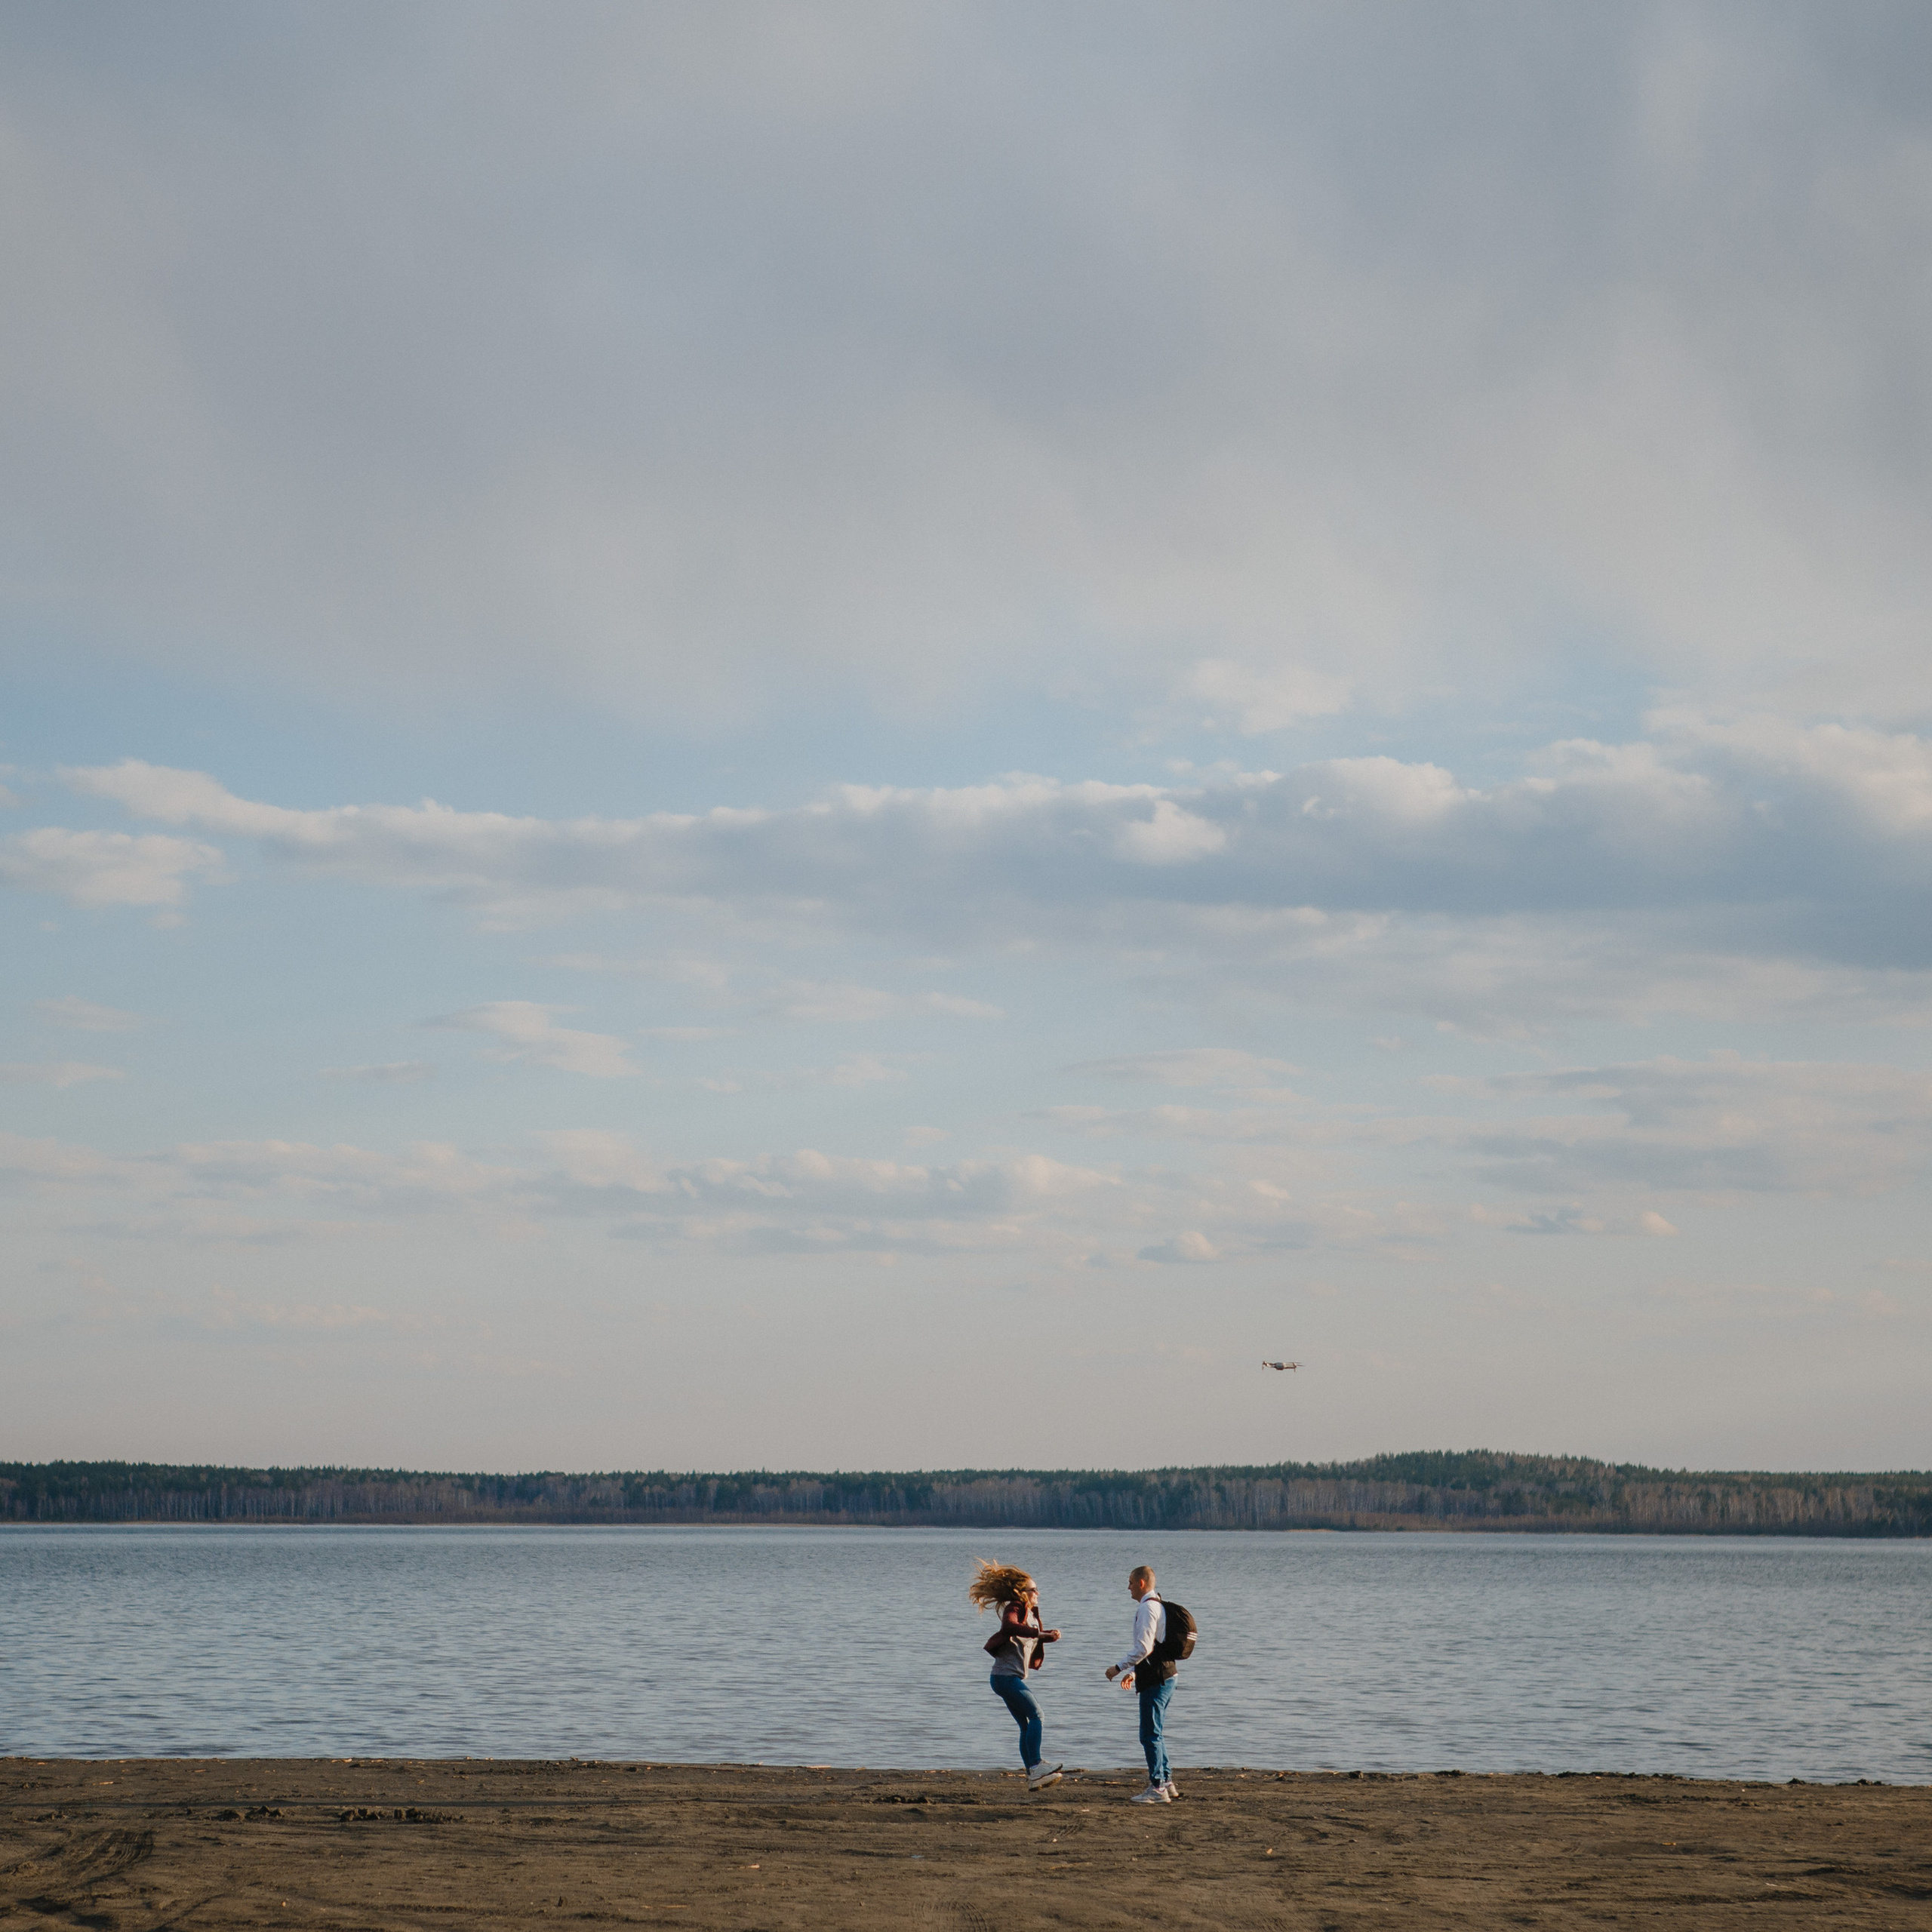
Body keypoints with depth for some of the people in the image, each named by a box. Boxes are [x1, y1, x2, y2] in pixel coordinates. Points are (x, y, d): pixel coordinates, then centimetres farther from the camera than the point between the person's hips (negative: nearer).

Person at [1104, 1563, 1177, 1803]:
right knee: (1157, 1733, 17)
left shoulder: (1147, 1608, -15)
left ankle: (1157, 1788, -4)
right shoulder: (1158, 1605, 17)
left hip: (1155, 1681, -10)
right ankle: (1165, 1783, 22)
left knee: (1150, 1735, -6)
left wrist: (1119, 1668, -13)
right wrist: (1134, 1672, 23)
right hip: (1164, 1676, 10)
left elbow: (1144, 1648, -22)